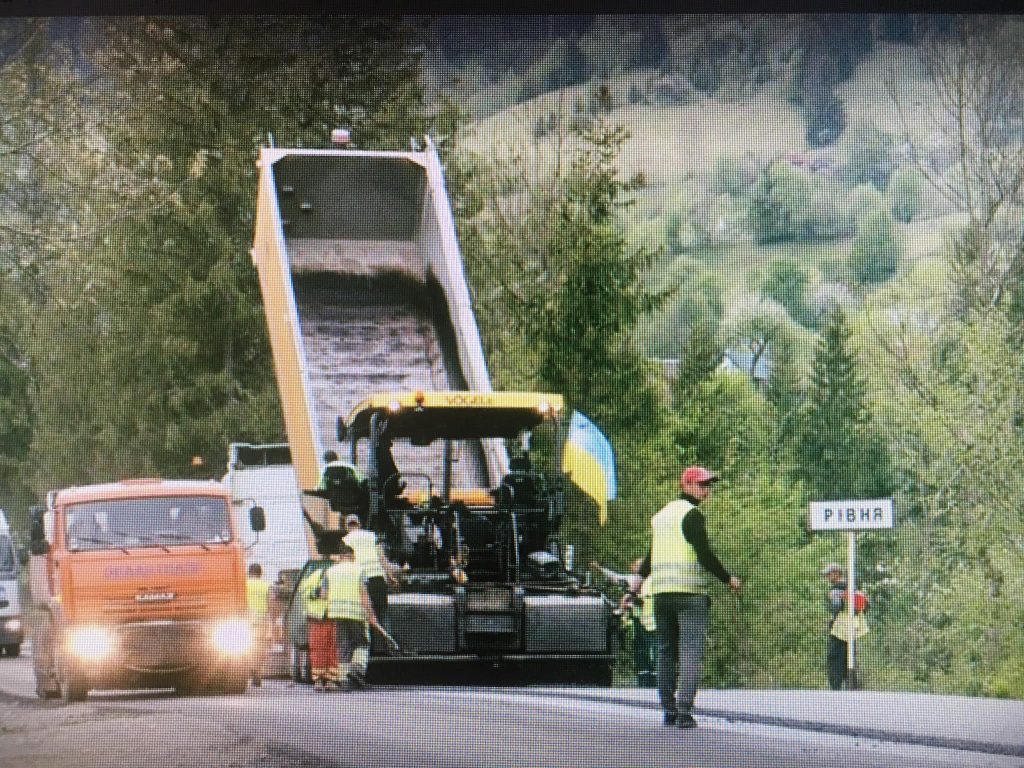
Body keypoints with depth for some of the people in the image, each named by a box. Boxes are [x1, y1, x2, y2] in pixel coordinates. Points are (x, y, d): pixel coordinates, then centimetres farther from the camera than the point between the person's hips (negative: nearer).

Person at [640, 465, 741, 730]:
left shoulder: (661, 515, 17)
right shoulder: (692, 514, -7)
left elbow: (651, 556, 24)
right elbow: (704, 554, -14)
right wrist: (728, 579, -4)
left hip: (661, 589, 7)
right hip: (690, 590, -7)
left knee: (666, 651, 11)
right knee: (691, 650, -10)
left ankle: (669, 710, 10)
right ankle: (684, 710, -21)